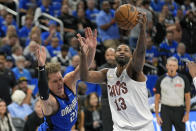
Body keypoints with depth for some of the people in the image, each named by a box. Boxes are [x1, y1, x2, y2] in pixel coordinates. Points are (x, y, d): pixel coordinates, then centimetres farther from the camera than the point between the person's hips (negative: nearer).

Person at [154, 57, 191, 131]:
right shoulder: (161, 80, 1)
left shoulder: (183, 79, 2)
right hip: (165, 110, -1)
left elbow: (187, 97, 4)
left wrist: (187, 113, -4)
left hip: (179, 111, 1)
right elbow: (157, 99, 4)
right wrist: (157, 115, -2)